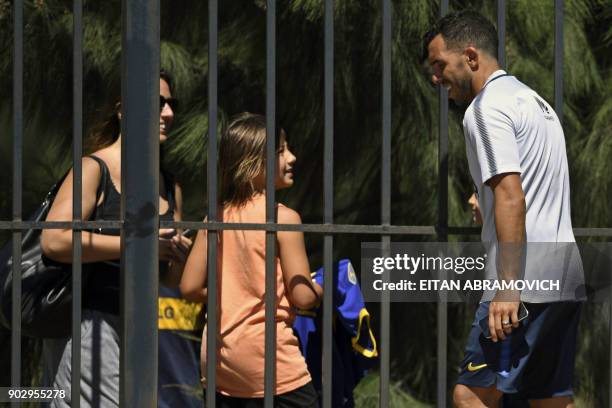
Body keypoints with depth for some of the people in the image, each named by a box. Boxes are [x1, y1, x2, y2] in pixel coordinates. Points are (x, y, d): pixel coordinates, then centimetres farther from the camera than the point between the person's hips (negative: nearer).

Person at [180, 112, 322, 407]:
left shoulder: (217, 217, 4)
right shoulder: (283, 218, -11)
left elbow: (190, 288, 4)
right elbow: (303, 297, -12)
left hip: (218, 362, 6)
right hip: (269, 361, -6)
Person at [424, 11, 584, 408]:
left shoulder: (487, 107, -8)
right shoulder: (533, 100, 22)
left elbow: (511, 198, -18)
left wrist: (508, 288, -22)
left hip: (525, 286, -10)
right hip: (566, 284, 10)